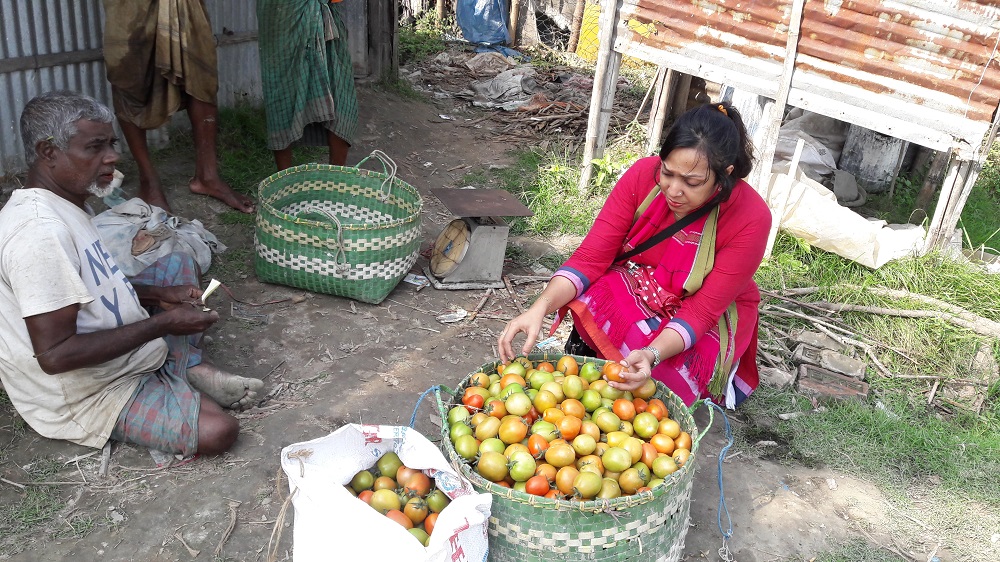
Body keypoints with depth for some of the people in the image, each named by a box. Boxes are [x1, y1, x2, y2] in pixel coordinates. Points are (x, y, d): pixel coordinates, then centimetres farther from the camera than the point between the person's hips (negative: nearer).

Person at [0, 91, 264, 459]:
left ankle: (190, 368, 3)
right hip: (91, 399, -10)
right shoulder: (39, 232, -29)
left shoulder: (67, 204, 3)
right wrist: (162, 324, -26)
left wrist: (158, 294, 2)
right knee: (217, 431, -26)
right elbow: (54, 354, -32)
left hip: (120, 356, 10)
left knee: (178, 265, 18)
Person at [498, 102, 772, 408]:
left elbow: (702, 311, -26)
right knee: (588, 304, -31)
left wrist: (651, 355, -45)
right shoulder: (643, 175, -20)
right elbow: (590, 257, -20)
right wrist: (540, 307, -38)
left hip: (710, 319, -1)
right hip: (635, 285, 2)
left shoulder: (751, 218, -27)